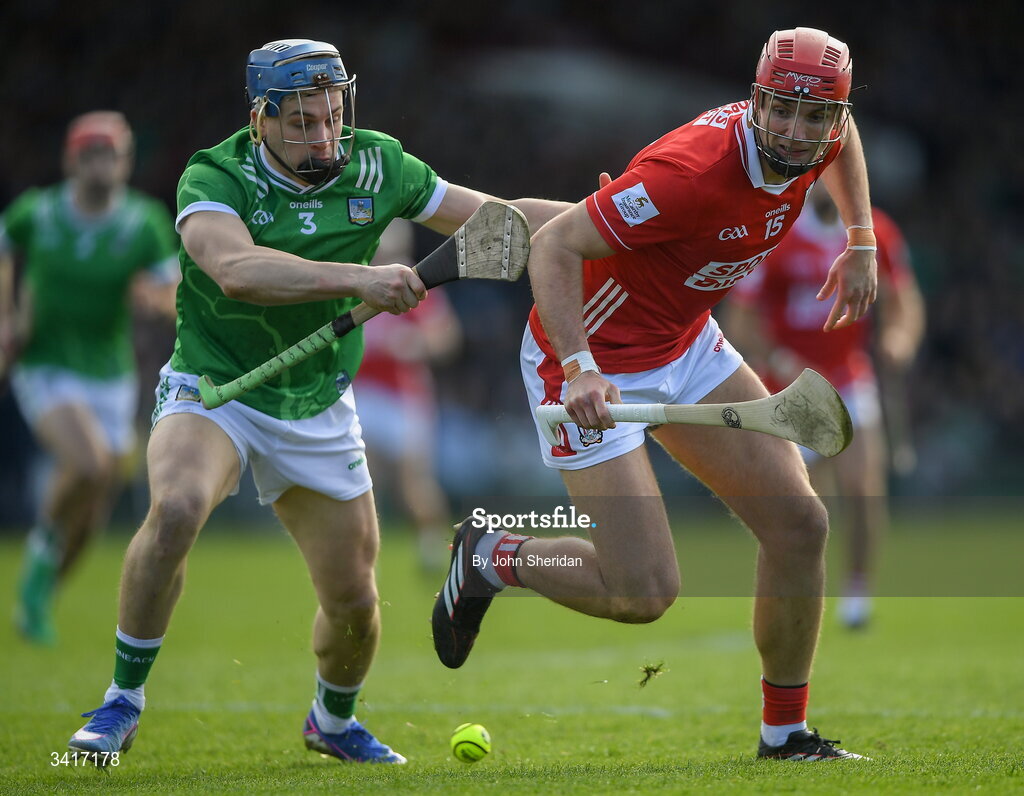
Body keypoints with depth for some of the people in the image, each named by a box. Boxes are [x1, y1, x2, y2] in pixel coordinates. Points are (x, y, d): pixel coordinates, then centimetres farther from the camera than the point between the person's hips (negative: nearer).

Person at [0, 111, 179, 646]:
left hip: (110, 378, 3)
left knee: (91, 517, 8)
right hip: (44, 372, -3)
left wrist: (157, 298, -29)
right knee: (90, 465, -29)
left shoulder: (145, 225, -8)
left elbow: (175, 301, -6)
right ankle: (44, 548, 0)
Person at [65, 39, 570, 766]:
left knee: (354, 602, 5)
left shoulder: (375, 167, -7)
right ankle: (123, 703, -17)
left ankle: (333, 720, 39)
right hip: (214, 388, -4)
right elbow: (237, 268, -41)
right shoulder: (215, 178, -20)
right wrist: (356, 278, -50)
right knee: (176, 508, -34)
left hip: (317, 413, 4)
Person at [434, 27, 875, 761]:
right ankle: (494, 556, 16)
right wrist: (578, 366, -44)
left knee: (799, 523, 0)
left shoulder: (812, 145, -9)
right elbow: (554, 246, -32)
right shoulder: (693, 172, -34)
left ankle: (786, 731, 16)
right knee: (645, 593, -12)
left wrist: (861, 245, 14)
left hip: (686, 344, 8)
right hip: (597, 364, -8)